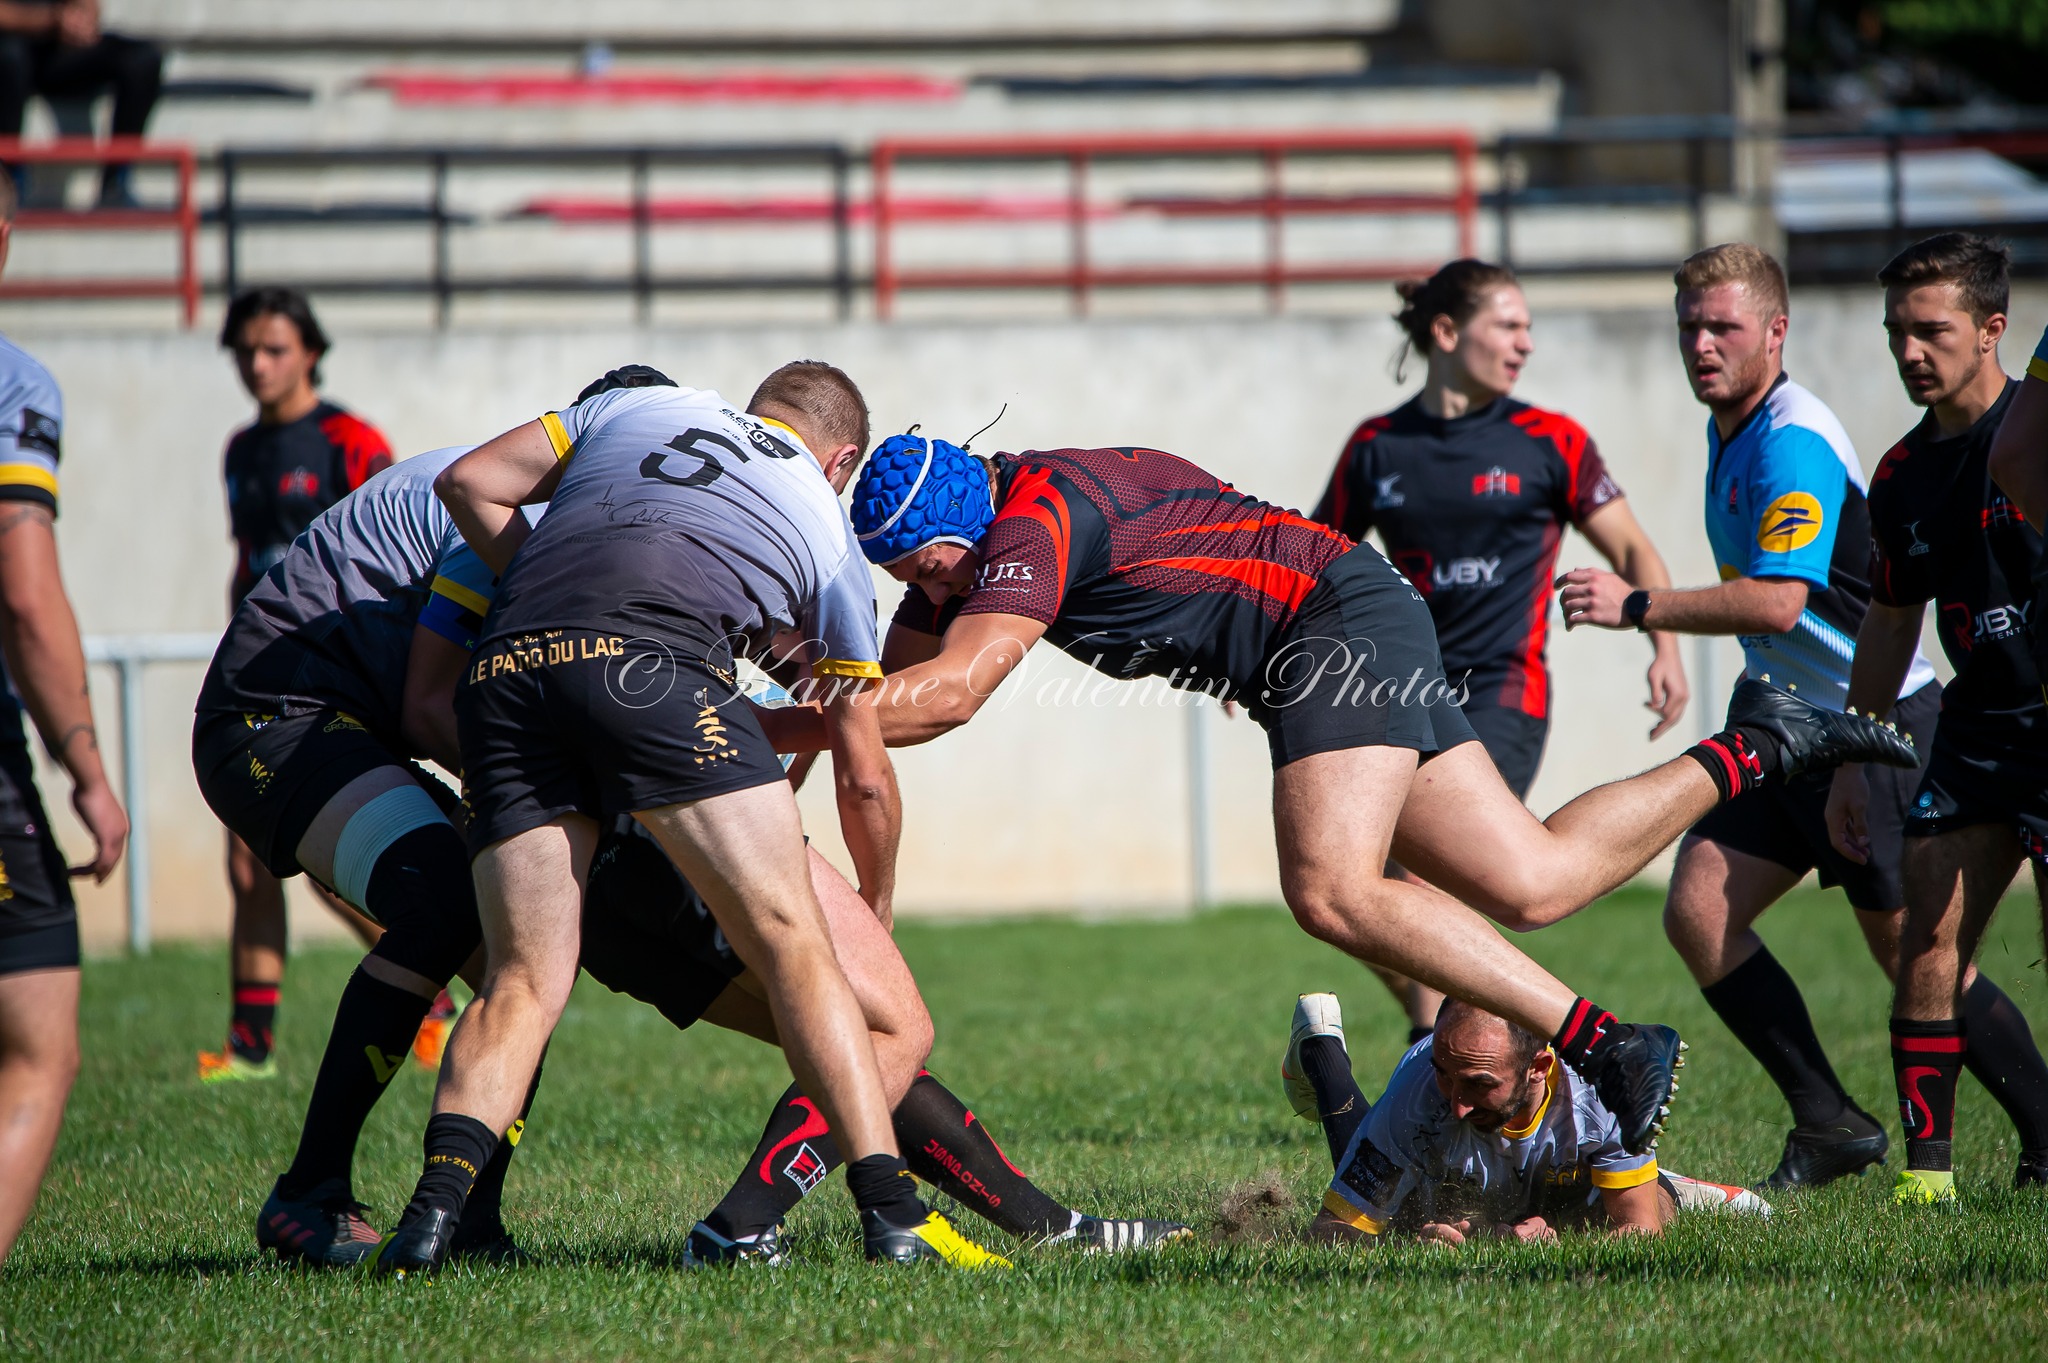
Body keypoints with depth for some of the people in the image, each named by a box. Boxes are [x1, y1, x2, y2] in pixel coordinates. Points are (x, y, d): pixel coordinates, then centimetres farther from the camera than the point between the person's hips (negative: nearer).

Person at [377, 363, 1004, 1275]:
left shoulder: (635, 408, 34)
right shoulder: (825, 525, 30)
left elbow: (466, 485, 24)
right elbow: (865, 777, 35)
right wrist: (876, 921, 49)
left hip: (504, 666, 3)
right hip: (655, 661, -3)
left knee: (522, 982, 9)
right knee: (796, 946, 2)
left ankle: (438, 1199, -12)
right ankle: (891, 1214, -7)